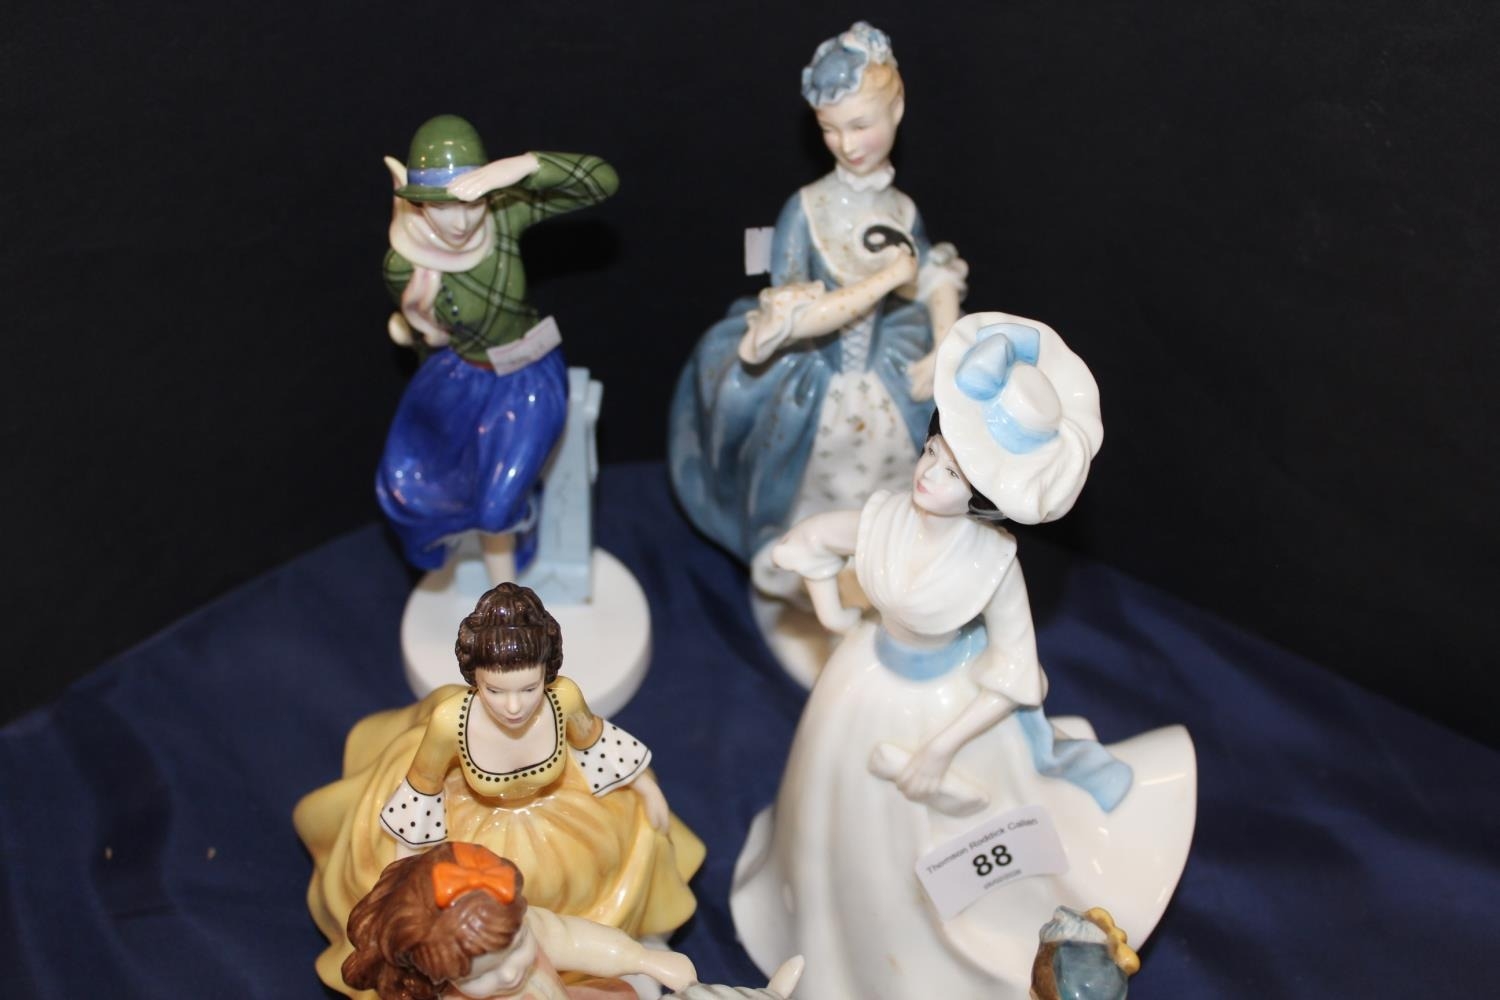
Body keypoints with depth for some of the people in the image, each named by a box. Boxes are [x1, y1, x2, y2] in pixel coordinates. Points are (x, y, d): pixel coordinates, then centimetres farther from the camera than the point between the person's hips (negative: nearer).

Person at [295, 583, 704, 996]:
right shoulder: (450, 721, -40)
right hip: (474, 828, -2)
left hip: (558, 813, 2)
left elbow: (592, 739, -10)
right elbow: (422, 787, -19)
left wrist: (648, 789, 3)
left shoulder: (564, 697, -35)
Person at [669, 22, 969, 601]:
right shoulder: (806, 209, -17)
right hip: (814, 402, -3)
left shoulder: (903, 211, -4)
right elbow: (790, 321, -23)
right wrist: (885, 278, -25)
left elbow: (937, 284, 8)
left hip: (885, 397, 3)